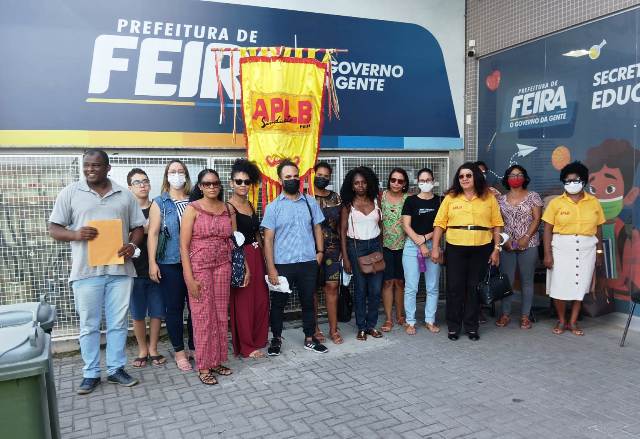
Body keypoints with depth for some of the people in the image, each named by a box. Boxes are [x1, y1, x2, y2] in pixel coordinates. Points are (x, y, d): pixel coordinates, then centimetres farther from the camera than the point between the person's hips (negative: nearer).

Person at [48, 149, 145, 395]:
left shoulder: (124, 195, 9)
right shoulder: (70, 193, 4)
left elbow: (138, 227, 12)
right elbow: (54, 229, 4)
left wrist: (132, 245, -9)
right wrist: (76, 234, -16)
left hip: (120, 269, 2)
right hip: (86, 271, -1)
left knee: (118, 323, 8)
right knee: (89, 325, 7)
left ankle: (116, 369, 22)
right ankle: (91, 373, 20)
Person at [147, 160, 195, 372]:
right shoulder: (160, 202, 4)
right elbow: (153, 233, 0)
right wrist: (152, 263, -7)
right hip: (170, 264, -1)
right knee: (174, 308, 5)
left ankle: (194, 347, 20)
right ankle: (179, 351, 18)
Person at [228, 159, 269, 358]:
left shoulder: (250, 205, 13)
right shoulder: (228, 207, -10)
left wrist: (263, 256, 15)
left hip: (256, 256, 7)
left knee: (261, 299, 11)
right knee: (243, 301, 1)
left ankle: (257, 340, 28)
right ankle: (246, 347, 14)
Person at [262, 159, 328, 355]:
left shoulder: (310, 202, 5)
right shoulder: (273, 206, -4)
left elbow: (317, 228, 13)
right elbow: (268, 239, -6)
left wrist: (320, 251, 1)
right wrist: (271, 268, -11)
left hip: (308, 263, 2)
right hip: (283, 264, -2)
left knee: (308, 302, 13)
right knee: (278, 303, 10)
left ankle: (309, 339, 27)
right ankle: (276, 339, 27)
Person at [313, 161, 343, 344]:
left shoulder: (336, 197, 9)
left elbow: (339, 225, 13)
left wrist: (342, 248, 9)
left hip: (332, 248, 3)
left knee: (332, 286, 1)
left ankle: (333, 329, 11)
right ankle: (314, 327, 19)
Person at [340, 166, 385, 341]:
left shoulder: (375, 201, 5)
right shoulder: (348, 204, -2)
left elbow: (380, 225, 12)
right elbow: (343, 231, -3)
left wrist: (382, 248, 3)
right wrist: (345, 257, -7)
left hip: (375, 245, 3)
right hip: (356, 247, -2)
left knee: (376, 289, 3)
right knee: (360, 289, 3)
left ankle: (371, 325, 17)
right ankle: (361, 327, 14)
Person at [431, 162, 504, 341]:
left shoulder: (488, 197, 4)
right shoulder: (450, 198, 3)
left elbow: (496, 224, 5)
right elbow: (439, 223, 1)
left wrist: (496, 249, 0)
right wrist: (435, 248, -4)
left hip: (481, 249, 0)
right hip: (455, 249, 0)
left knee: (474, 288, 7)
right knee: (454, 288, 4)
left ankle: (471, 326, 20)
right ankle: (453, 326, 17)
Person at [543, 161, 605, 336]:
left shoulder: (594, 202, 4)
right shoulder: (556, 202, -2)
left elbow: (598, 229, 9)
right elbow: (548, 229, -4)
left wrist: (599, 251, 6)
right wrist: (547, 254, -10)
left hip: (586, 249, 2)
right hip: (561, 248, -2)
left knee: (580, 286, 7)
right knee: (559, 285, 1)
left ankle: (573, 322, 21)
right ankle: (561, 321, 19)